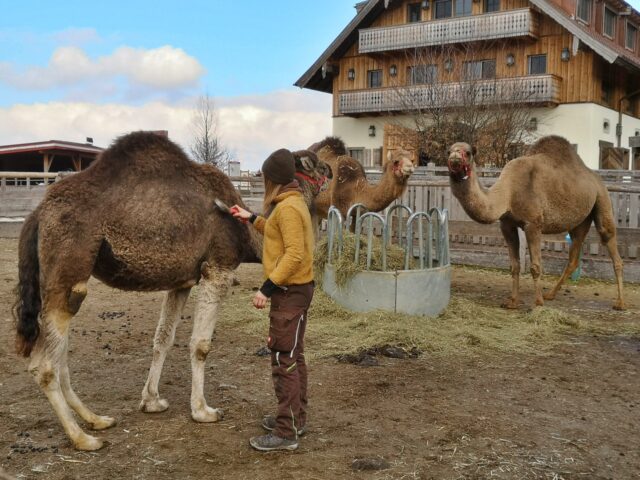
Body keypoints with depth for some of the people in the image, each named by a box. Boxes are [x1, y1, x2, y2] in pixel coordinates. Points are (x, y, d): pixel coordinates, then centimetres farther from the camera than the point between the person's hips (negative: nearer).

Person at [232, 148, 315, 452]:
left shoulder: (288, 207, -18)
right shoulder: (290, 203, 13)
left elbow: (295, 253, -25)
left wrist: (266, 288, -25)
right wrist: (252, 219, 26)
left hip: (290, 291, -11)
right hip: (293, 289, 11)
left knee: (283, 360, -7)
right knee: (294, 357, 17)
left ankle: (286, 433, -1)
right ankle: (295, 418, 29)